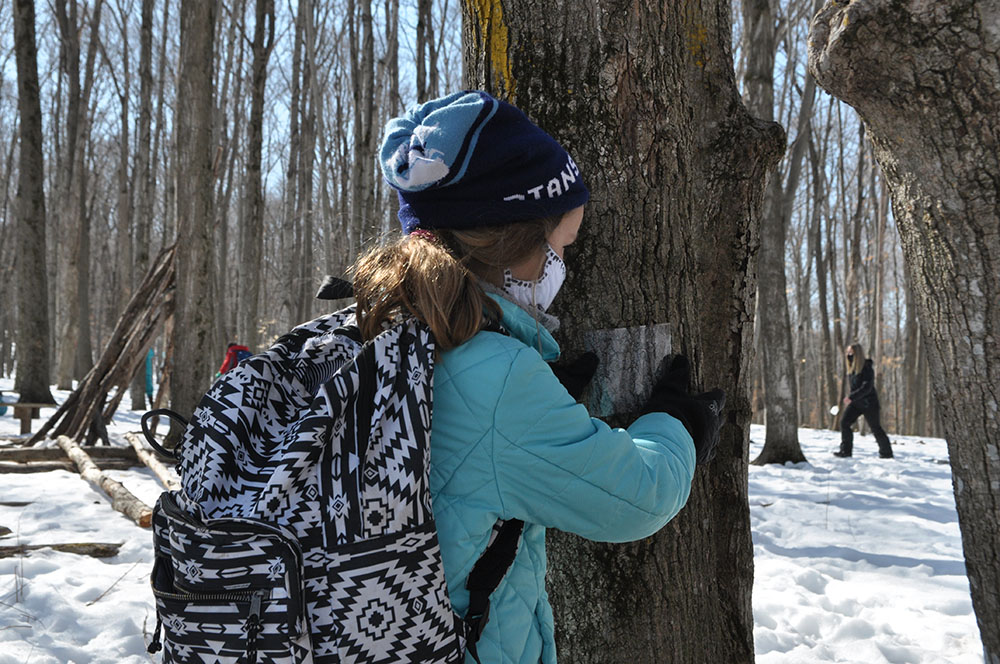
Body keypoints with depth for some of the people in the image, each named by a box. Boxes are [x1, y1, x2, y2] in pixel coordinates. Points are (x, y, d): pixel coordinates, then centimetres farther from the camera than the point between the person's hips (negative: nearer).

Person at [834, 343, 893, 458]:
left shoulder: (867, 368, -20)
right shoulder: (852, 368, 4)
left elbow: (866, 388, -28)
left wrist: (851, 397, -33)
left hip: (869, 402, -7)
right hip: (856, 402, 7)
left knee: (875, 427, 2)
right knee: (844, 422, -6)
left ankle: (886, 452, 19)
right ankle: (845, 450, -3)